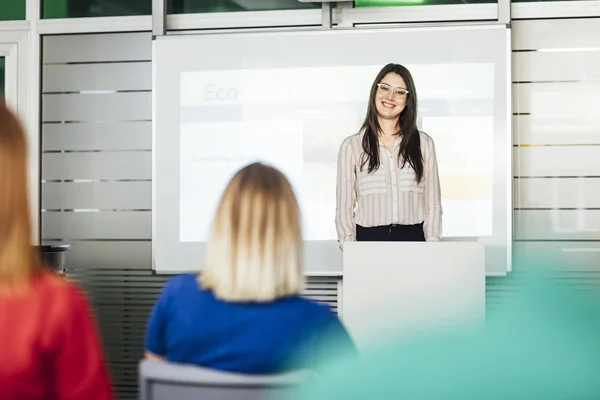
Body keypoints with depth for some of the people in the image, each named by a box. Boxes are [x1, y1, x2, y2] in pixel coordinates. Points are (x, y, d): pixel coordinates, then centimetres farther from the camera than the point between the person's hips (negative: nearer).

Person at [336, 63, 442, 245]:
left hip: (413, 238, 1)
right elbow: (344, 209, 5)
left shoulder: (424, 143, 11)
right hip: (368, 238, -1)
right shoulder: (351, 146, 7)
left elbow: (433, 204, 9)